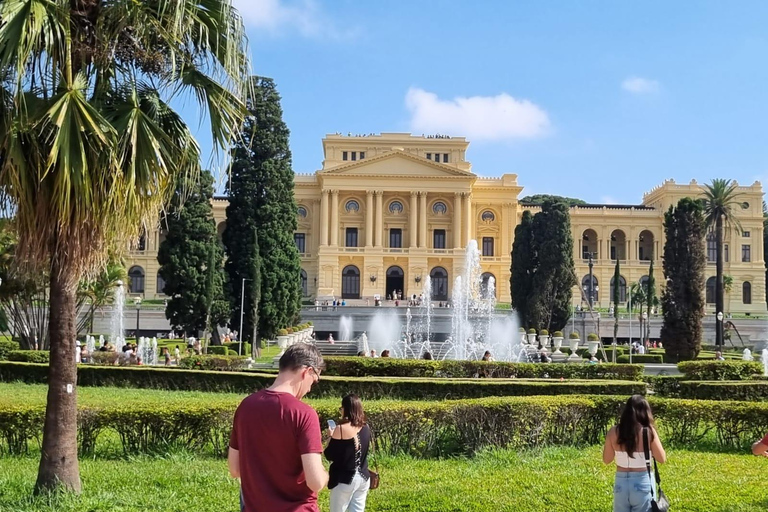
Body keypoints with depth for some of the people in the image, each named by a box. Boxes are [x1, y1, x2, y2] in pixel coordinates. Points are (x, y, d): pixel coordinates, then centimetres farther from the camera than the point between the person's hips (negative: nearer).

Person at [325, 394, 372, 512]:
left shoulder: (341, 429, -16)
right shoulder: (366, 428, 2)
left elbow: (330, 456, -11)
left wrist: (331, 436, 3)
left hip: (345, 479, -5)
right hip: (363, 478, 5)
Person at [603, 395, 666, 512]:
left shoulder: (614, 432, -4)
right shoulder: (649, 432, -12)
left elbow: (606, 460, 5)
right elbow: (662, 459, -4)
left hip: (621, 483, 2)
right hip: (643, 483, -2)